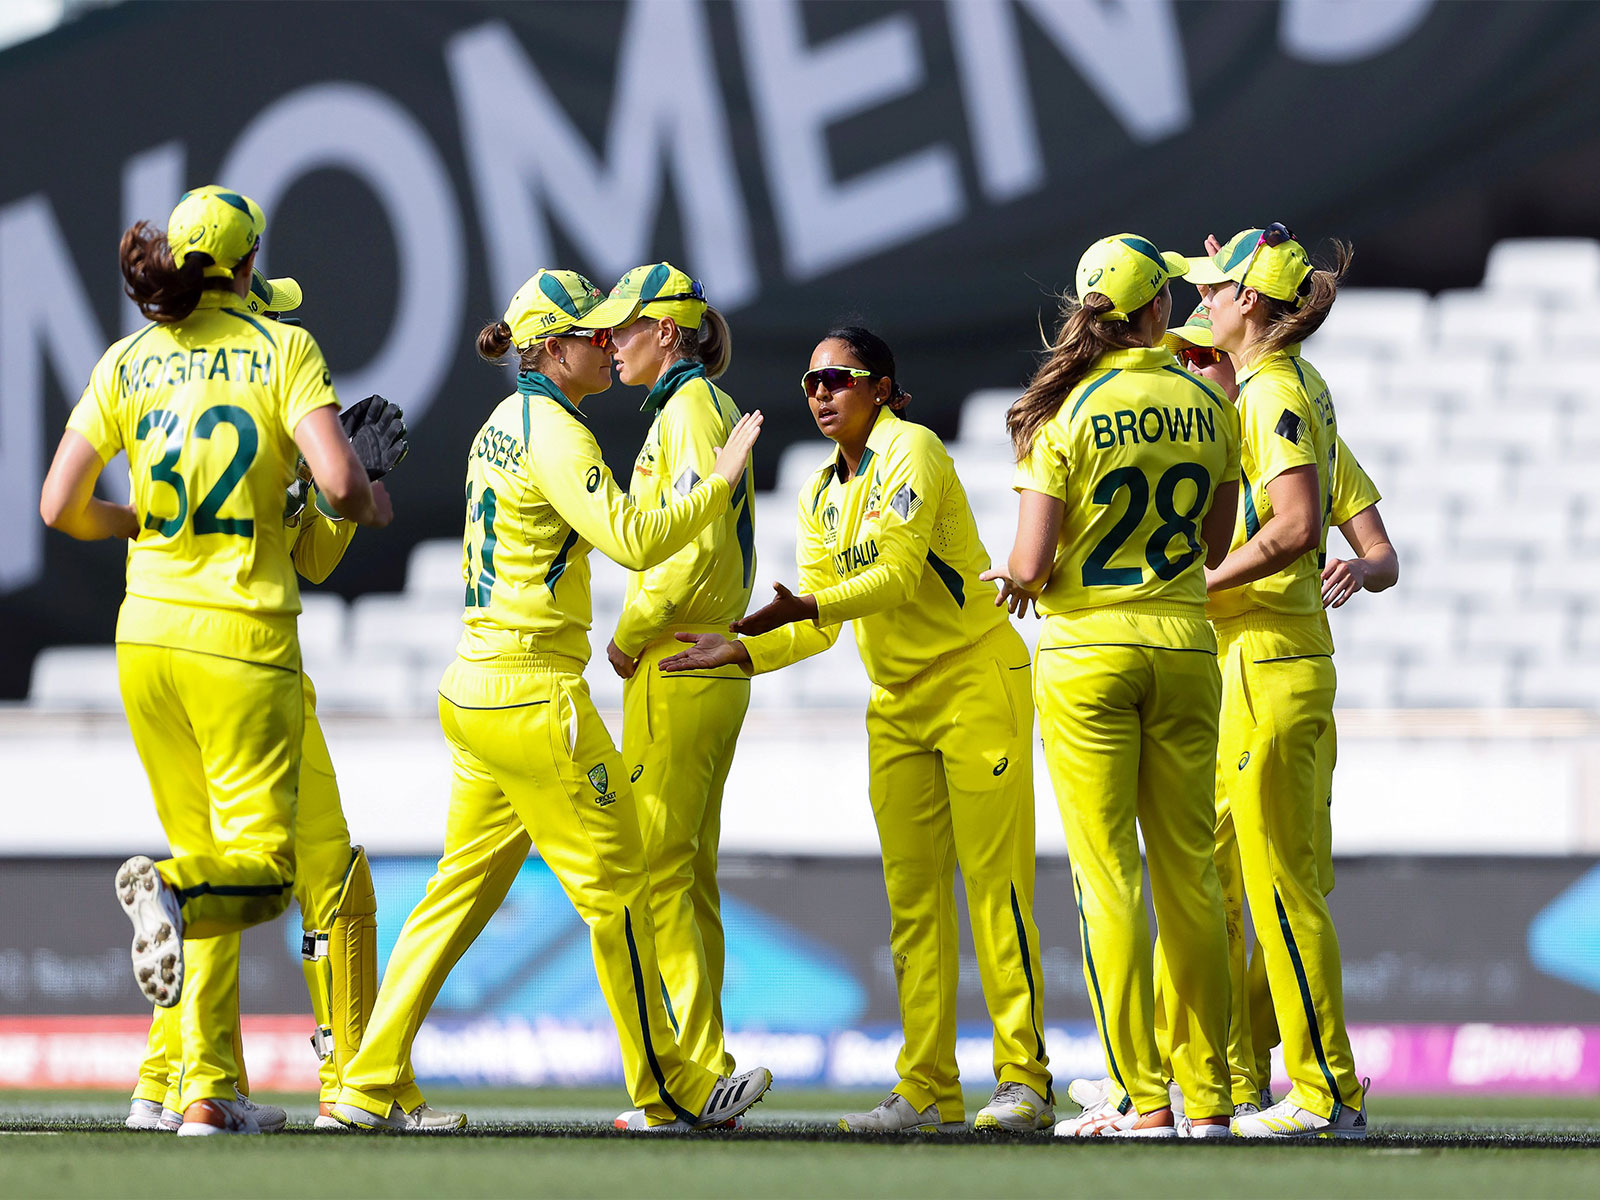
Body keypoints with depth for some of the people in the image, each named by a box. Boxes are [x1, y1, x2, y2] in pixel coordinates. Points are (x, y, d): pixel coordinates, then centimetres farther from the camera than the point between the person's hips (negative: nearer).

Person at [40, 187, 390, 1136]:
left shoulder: (126, 364, 7)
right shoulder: (284, 350, -4)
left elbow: (60, 506, 4)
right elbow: (337, 480, -16)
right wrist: (371, 505, 7)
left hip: (149, 631, 5)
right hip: (245, 635, -5)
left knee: (205, 854, 15)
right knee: (260, 865, 0)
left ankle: (209, 1091, 7)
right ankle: (172, 889, -36)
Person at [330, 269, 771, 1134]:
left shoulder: (499, 426, 15)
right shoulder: (553, 432, -14)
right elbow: (632, 542, -24)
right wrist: (721, 483, -16)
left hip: (474, 690, 9)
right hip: (534, 696, -9)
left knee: (465, 887, 10)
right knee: (614, 883, 0)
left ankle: (373, 1087, 7)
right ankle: (668, 1090, 7)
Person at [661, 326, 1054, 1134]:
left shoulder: (912, 451, -12)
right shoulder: (822, 496, 12)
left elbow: (901, 575, -23)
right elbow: (820, 625, 10)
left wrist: (808, 606, -33)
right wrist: (744, 650, -6)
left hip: (976, 680, -8)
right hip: (898, 703, 8)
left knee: (993, 880, -9)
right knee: (913, 897, 4)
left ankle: (1024, 1080, -8)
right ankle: (928, 1090, 4)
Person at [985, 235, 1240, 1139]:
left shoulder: (1066, 413, -10)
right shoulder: (1210, 406, 1)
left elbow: (1030, 566, -13)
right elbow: (1216, 550, 10)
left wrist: (1016, 574, 9)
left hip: (1087, 652, -3)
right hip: (1184, 646, 4)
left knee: (1108, 876, -2)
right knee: (1190, 876, 8)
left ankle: (1143, 1098, -5)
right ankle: (1209, 1097, 9)